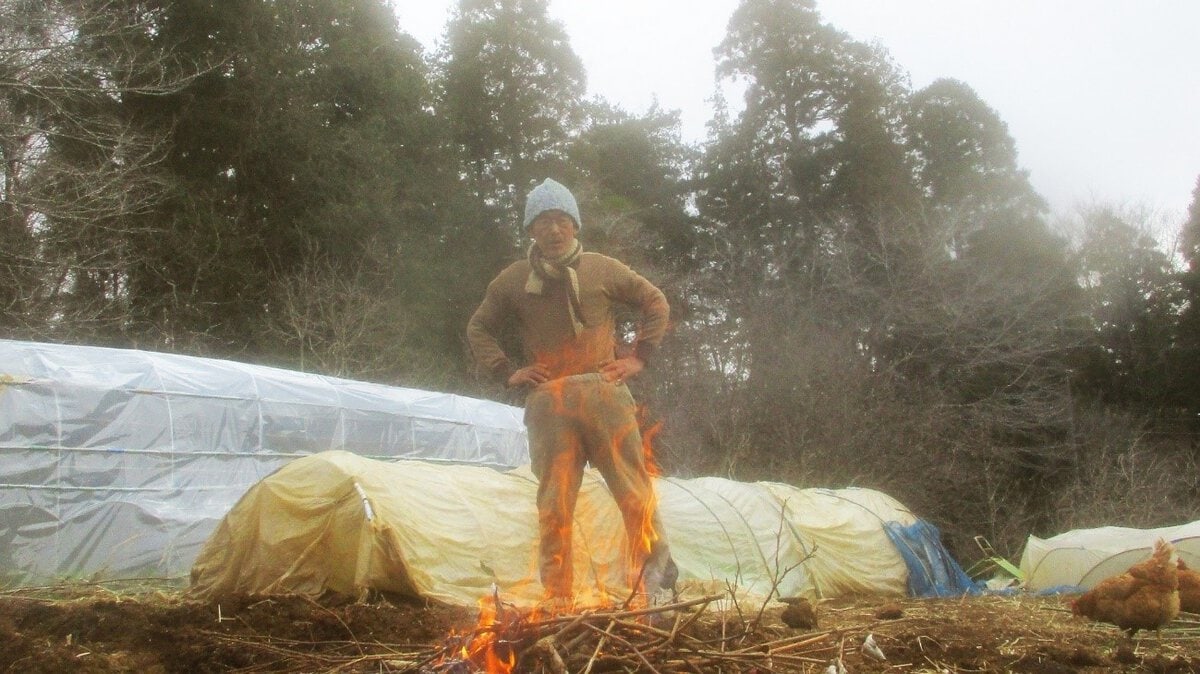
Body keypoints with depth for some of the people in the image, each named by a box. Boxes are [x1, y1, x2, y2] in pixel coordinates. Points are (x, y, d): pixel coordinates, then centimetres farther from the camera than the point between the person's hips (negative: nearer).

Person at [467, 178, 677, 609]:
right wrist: (507, 372, 5)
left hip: (604, 394, 0)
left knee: (635, 492, -3)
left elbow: (656, 304, 18)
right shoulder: (513, 281, 9)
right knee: (554, 506, -1)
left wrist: (639, 356, 7)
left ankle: (656, 582, 6)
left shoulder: (603, 269, 8)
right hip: (547, 403, 0)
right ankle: (557, 600, 5)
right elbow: (479, 329, 19)